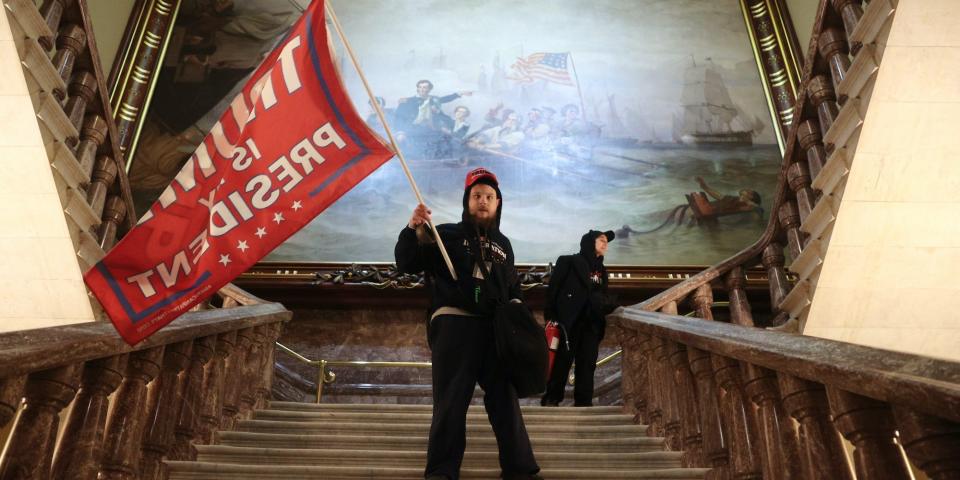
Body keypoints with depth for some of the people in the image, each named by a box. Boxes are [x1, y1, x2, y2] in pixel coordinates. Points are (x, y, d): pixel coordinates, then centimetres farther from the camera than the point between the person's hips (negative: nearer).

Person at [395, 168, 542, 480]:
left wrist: (516, 303, 10)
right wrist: (413, 229, -19)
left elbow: (513, 285, 30)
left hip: (495, 328, 4)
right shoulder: (447, 234, 5)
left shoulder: (503, 243, 19)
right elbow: (406, 264, -4)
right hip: (454, 324, -4)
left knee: (505, 398, 9)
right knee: (451, 400, -2)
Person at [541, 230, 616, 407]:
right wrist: (551, 315, -12)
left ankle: (583, 401, 6)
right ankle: (551, 399, 3)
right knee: (562, 360, -4)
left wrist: (609, 308, 3)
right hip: (568, 321, -5)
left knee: (587, 363, 2)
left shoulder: (601, 270, 21)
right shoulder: (568, 261, 2)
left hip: (591, 324, 6)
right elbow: (553, 288, -4)